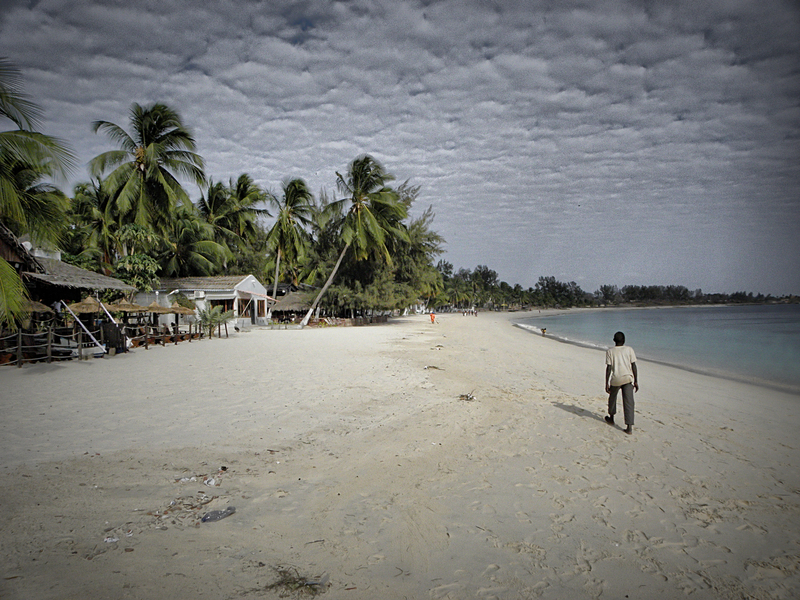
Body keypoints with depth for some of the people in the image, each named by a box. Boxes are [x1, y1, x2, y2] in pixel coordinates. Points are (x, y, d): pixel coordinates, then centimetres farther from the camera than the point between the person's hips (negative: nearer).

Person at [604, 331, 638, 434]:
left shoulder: (610, 351, 2)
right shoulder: (629, 349, 5)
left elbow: (608, 368, -2)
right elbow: (634, 366, 2)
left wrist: (607, 384, 1)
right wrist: (636, 381, 8)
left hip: (616, 379, 0)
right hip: (628, 378, 0)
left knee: (612, 397, 24)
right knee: (628, 402, -2)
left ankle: (611, 418, 40)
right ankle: (630, 427, -9)